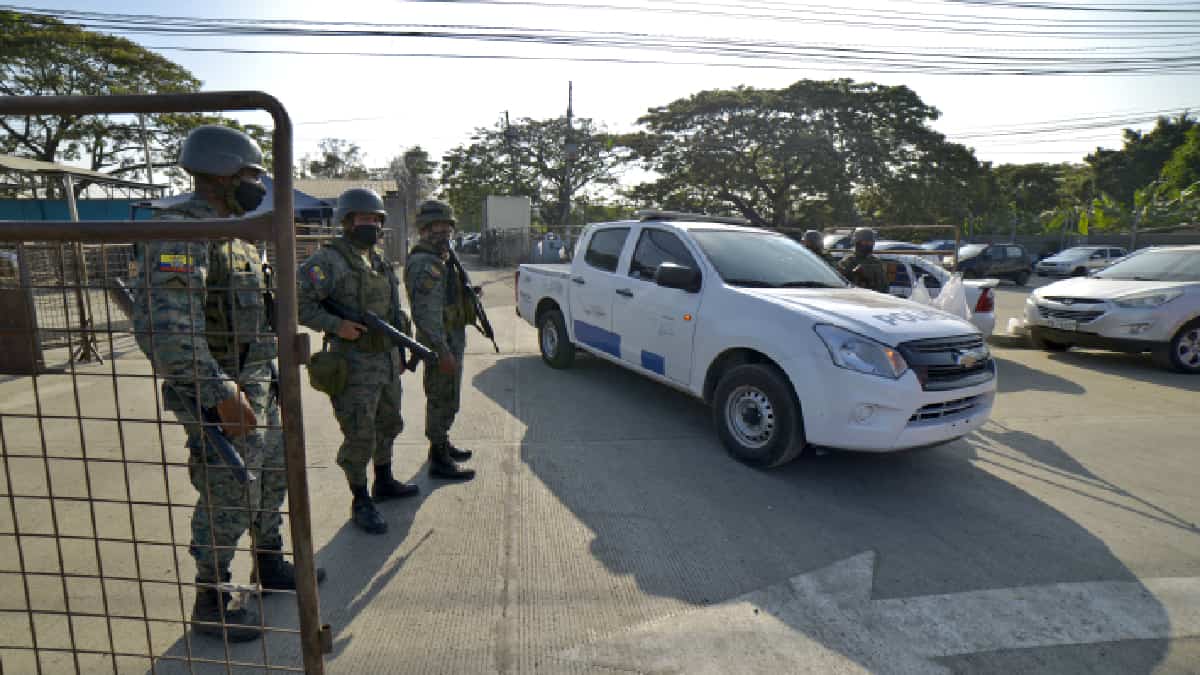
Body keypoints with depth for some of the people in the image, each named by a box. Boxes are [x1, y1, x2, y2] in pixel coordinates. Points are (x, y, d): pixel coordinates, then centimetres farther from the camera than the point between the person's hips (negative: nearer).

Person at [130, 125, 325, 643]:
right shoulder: (180, 232, -19)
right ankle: (210, 605, 21)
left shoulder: (234, 234, 12)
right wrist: (222, 395, -29)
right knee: (228, 497, 1)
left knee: (272, 476, 19)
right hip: (217, 394, -9)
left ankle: (270, 566, 38)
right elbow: (162, 326, -29)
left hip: (258, 385, 9)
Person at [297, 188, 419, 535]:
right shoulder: (329, 260, -13)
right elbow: (297, 300, -20)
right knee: (360, 437, 0)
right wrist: (335, 325, -25)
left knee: (388, 425, 20)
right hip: (355, 366, -8)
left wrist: (400, 351, 18)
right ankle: (360, 502, 16)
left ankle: (384, 482, 39)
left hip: (387, 360, 8)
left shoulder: (380, 260, 12)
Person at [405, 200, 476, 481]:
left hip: (451, 340, 10)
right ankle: (439, 460, 8)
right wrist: (443, 350, -27)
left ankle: (442, 444, 37)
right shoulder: (425, 264, -20)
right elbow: (427, 313, -26)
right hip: (442, 342, -10)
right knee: (443, 400, -2)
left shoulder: (438, 260, 15)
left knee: (445, 399, 21)